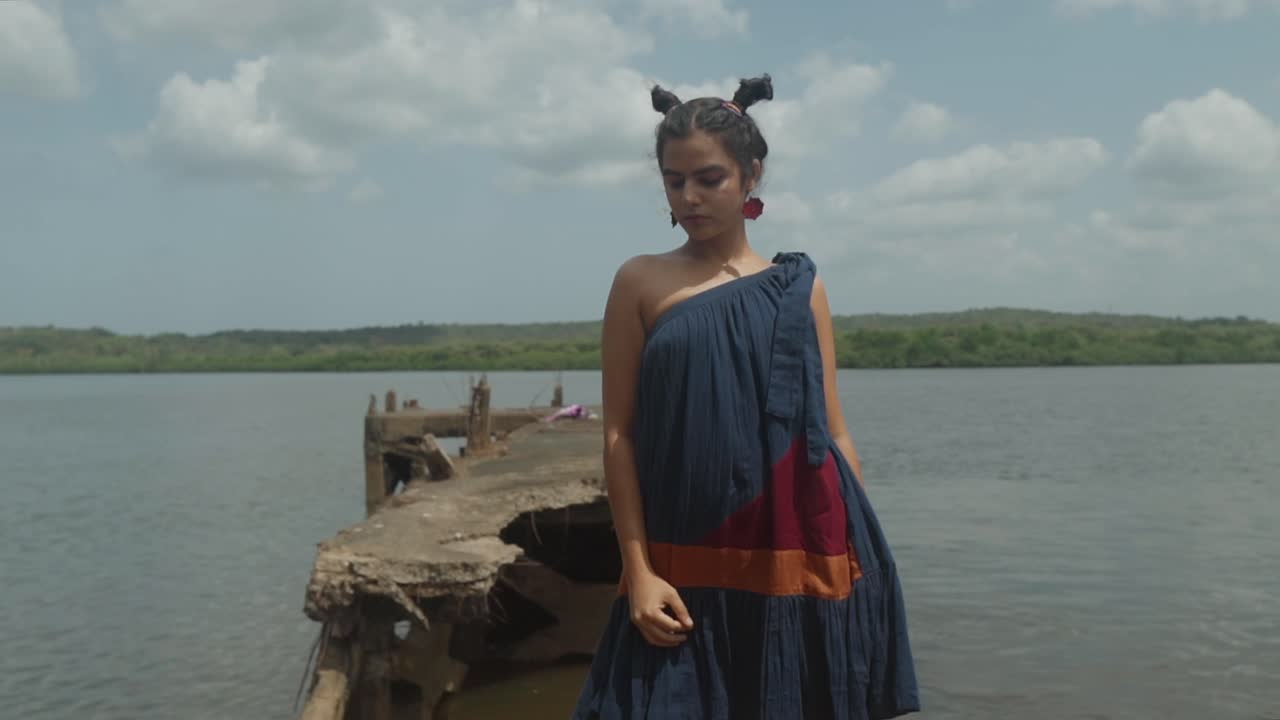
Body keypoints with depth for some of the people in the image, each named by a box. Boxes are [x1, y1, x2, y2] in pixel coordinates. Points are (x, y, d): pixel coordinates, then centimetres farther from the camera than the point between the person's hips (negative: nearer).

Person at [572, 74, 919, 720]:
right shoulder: (641, 283, 2)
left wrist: (863, 558, 3)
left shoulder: (798, 287, 7)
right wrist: (638, 571, -8)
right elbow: (619, 434, -2)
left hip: (796, 563, 2)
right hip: (685, 568, -1)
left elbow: (832, 435, 7)